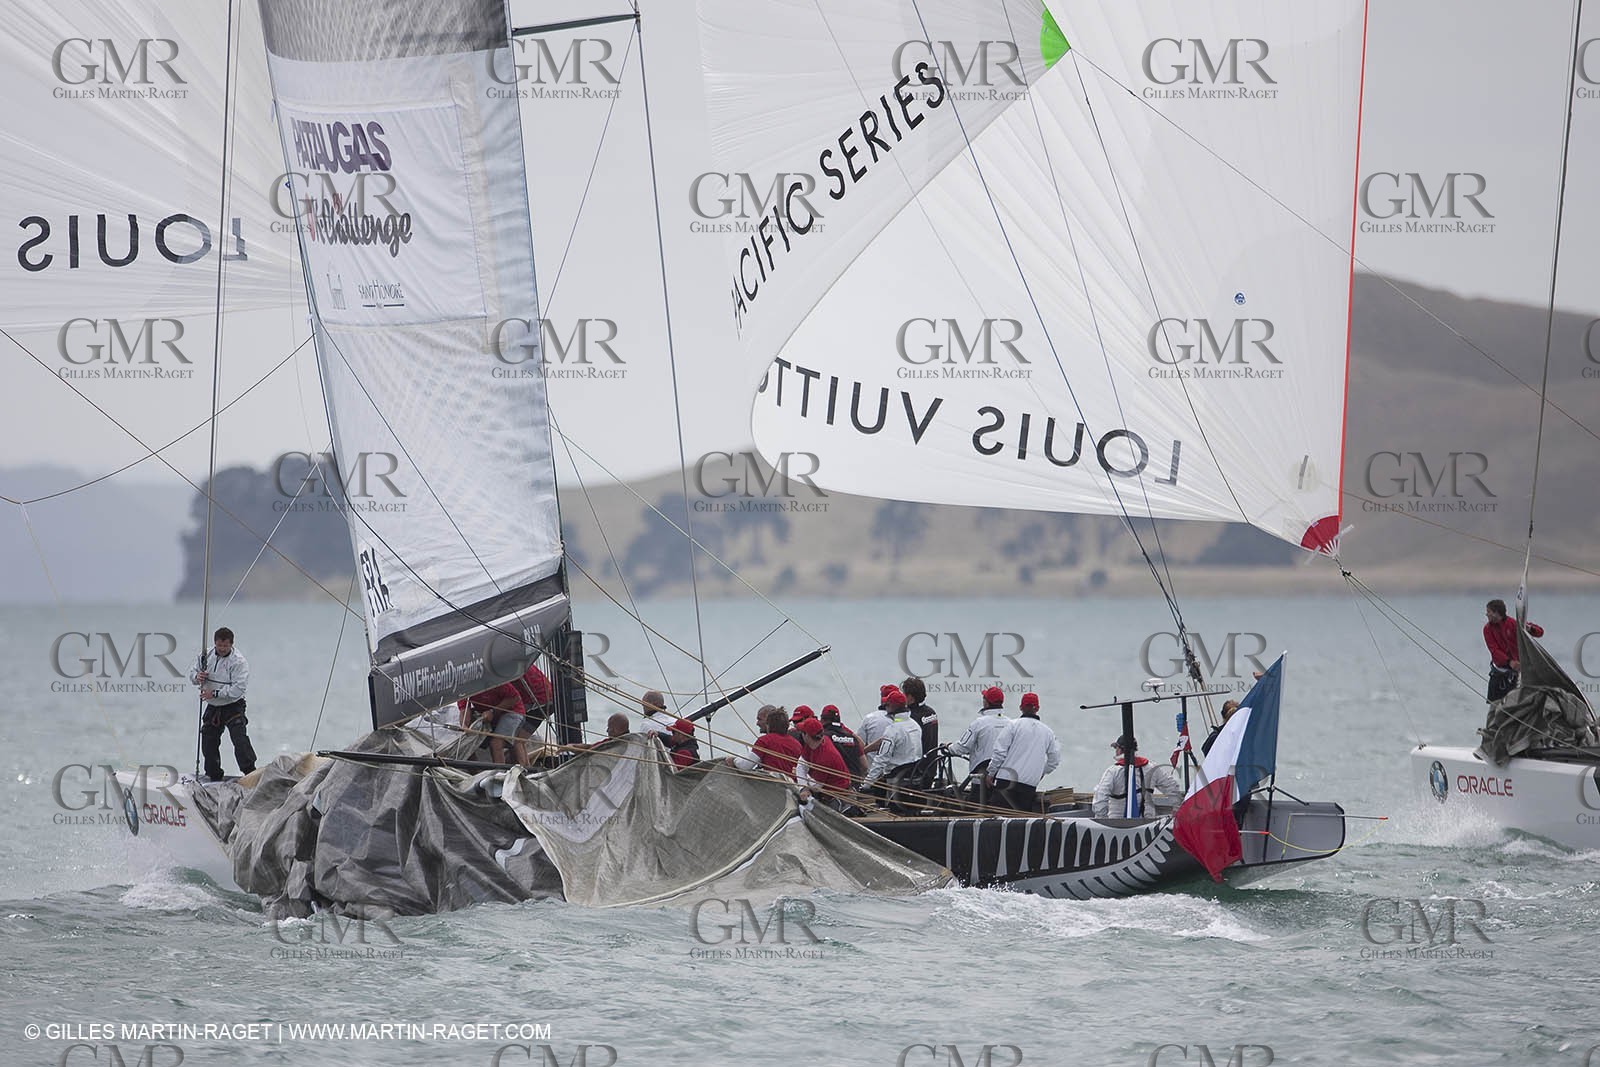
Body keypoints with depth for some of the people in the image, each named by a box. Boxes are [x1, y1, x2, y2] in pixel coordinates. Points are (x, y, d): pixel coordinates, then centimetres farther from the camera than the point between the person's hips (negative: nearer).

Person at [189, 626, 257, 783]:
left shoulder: (238, 661, -18)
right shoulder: (208, 656, -1)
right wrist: (197, 677, -15)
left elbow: (237, 688, -25)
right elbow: (193, 673, 11)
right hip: (212, 707, 6)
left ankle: (251, 773, -15)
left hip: (233, 707, -6)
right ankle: (213, 774, 27)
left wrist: (214, 693, -30)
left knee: (240, 739, -19)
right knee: (208, 743, 10)